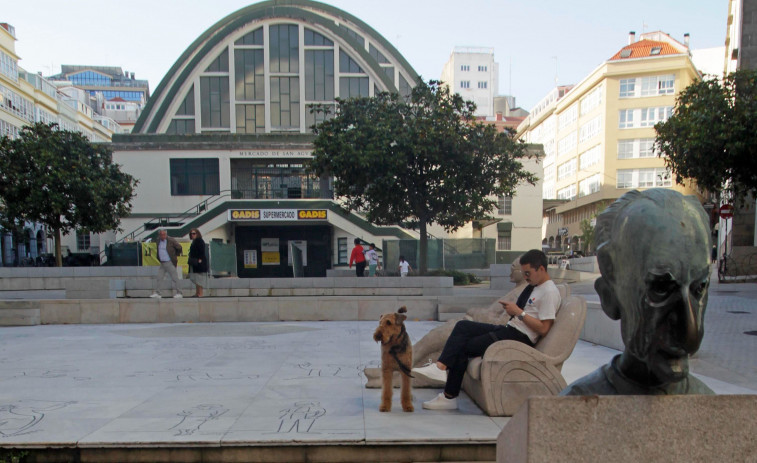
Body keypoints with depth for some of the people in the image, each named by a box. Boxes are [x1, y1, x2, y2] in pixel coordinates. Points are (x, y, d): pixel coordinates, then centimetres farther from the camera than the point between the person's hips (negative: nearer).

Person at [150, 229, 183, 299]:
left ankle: (177, 293, 3)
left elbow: (179, 247, -4)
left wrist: (176, 256, 4)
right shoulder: (158, 240, 7)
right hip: (162, 263, 6)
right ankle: (156, 292, 13)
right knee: (158, 278, 7)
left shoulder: (171, 240, -12)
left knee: (174, 278, -2)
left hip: (170, 263, -6)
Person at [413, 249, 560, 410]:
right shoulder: (537, 287, 19)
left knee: (462, 347, -10)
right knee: (463, 326, -6)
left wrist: (519, 312, -15)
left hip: (520, 337, -10)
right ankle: (440, 366, -15)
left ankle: (449, 397, 0)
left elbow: (543, 329, -19)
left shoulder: (550, 292, -12)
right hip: (510, 330, 10)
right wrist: (512, 310, 3)